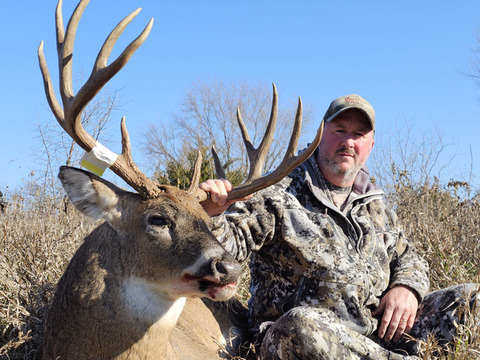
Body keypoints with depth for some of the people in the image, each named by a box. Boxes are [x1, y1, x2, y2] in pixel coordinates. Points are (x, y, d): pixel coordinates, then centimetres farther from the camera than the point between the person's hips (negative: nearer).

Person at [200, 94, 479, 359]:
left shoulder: (377, 206, 20)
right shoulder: (279, 195, 2)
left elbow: (409, 258, 26)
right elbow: (231, 239, -6)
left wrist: (407, 288, 2)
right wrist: (211, 214, -30)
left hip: (381, 328, 5)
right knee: (304, 325, -43)